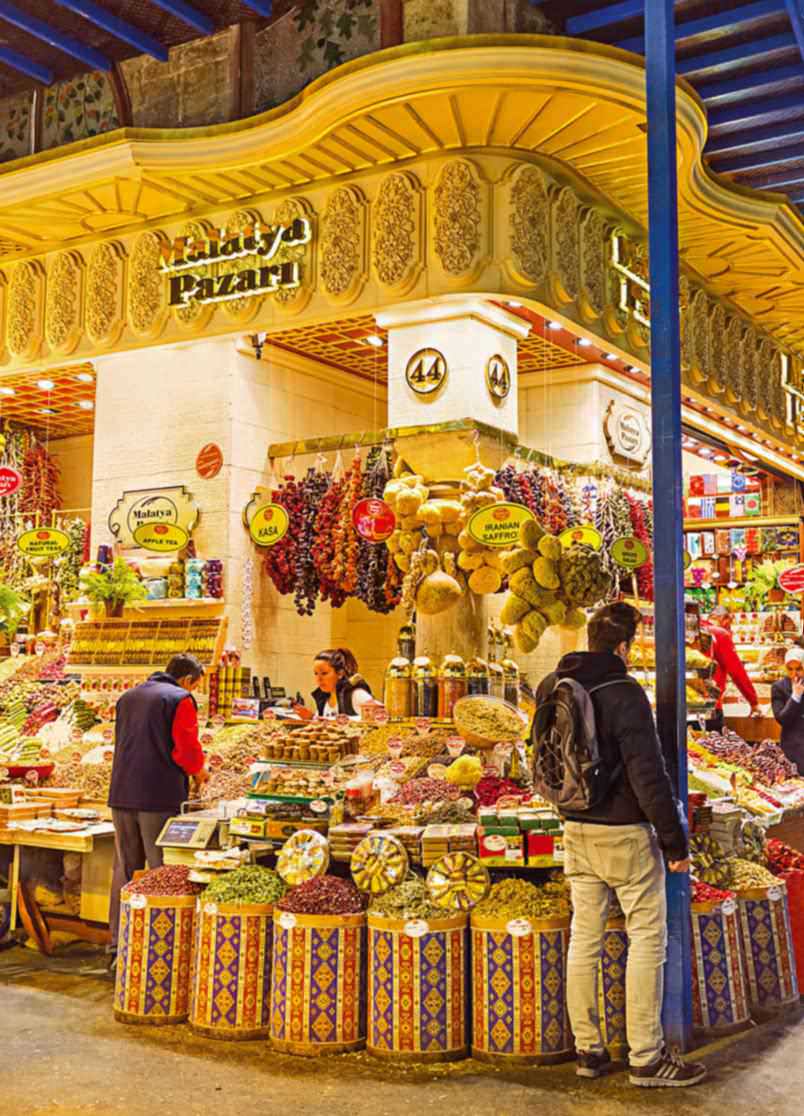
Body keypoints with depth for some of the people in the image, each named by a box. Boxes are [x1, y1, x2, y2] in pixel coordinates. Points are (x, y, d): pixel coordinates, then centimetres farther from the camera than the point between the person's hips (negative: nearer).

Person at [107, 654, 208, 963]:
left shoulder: (128, 697, 17)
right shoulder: (180, 699, -6)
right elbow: (186, 749, -13)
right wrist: (199, 770, 8)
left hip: (122, 795, 7)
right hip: (161, 796, -6)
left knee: (125, 869, 12)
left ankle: (119, 947, 16)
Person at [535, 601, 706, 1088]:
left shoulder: (554, 688, 4)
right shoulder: (624, 693, -19)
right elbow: (649, 774, -20)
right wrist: (676, 842, -14)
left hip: (577, 831, 7)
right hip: (625, 834, -7)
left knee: (584, 937, 12)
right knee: (647, 939, 4)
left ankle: (588, 1048, 20)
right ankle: (647, 1057, 8)